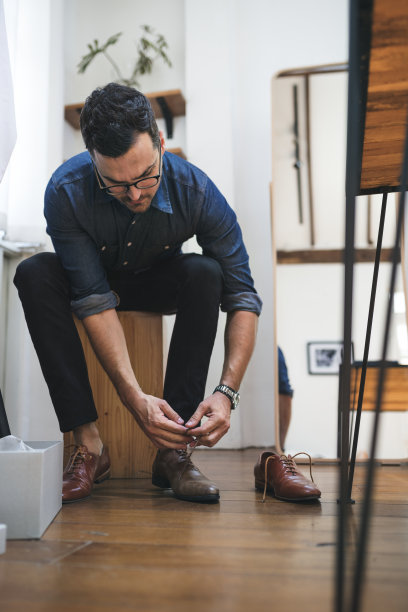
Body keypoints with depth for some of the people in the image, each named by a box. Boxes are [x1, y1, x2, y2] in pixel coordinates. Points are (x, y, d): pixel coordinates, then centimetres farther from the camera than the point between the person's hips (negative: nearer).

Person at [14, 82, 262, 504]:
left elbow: (242, 297, -27)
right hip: (90, 279, 0)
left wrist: (226, 392, -40)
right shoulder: (65, 192, -31)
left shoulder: (195, 191, -29)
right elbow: (94, 300, -33)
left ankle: (174, 451, -29)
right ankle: (87, 444, -28)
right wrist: (135, 398, -42)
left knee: (206, 272, -32)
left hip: (159, 285, 1)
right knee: (34, 273, -31)